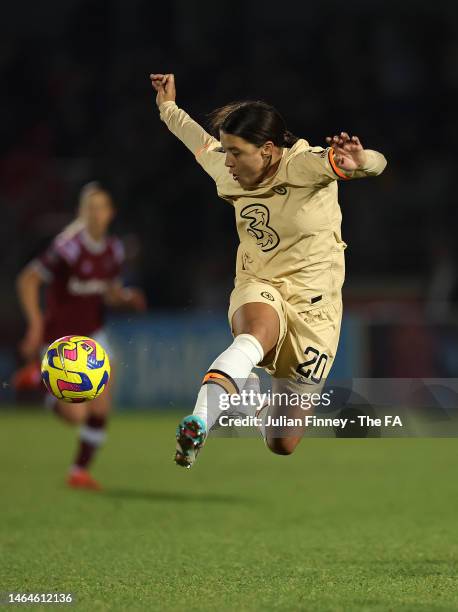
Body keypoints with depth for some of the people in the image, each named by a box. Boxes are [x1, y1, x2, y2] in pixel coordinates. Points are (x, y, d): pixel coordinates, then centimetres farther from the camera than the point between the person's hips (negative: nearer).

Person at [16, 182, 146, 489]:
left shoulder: (113, 250, 1)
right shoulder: (68, 248, -22)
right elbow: (27, 280, -17)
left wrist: (127, 297, -8)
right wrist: (36, 326, -21)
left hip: (92, 334, 6)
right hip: (60, 338, -6)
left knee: (102, 409, -1)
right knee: (76, 415, -10)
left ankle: (80, 470, 17)